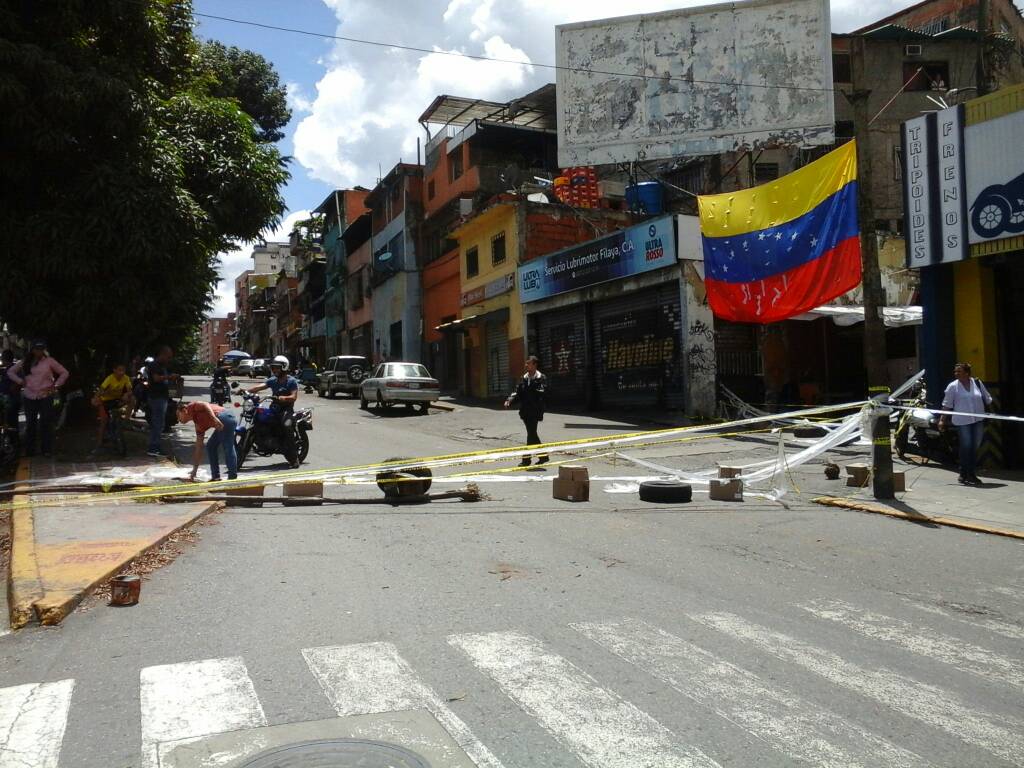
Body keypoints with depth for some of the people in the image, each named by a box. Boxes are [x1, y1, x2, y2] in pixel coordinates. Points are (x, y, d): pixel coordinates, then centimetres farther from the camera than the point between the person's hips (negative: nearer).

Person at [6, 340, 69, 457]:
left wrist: (56, 385, 0)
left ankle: (47, 450, 2)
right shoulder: (26, 362, 9)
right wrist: (20, 381, 5)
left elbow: (64, 373, 6)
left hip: (45, 396, -2)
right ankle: (29, 451, 12)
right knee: (30, 424, 5)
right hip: (29, 397, 2)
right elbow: (10, 372, 18)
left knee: (46, 423, -4)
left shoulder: (49, 361, 2)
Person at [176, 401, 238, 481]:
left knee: (228, 448, -8)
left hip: (225, 418, -9)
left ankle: (233, 477, -7)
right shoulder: (198, 423, 28)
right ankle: (215, 476, 15)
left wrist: (214, 418, -24)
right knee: (210, 447, 16)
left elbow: (205, 405, -11)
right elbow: (198, 448, 29)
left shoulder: (192, 407, 11)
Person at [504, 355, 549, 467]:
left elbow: (543, 393, -18)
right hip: (525, 411, 7)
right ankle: (543, 456, 26)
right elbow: (517, 392, 10)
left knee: (531, 435, -5)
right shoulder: (524, 378, 11)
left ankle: (526, 459, 1)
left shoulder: (541, 378, -7)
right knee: (532, 434, 14)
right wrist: (509, 400, -5)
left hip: (535, 411, -7)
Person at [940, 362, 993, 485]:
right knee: (966, 448, -6)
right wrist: (942, 420, -1)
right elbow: (947, 405, 0)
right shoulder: (953, 386, -2)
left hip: (978, 421, 3)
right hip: (963, 422, -3)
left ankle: (972, 474, 18)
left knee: (975, 448, 8)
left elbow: (988, 400, 14)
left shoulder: (977, 383, 5)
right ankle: (963, 474, 3)